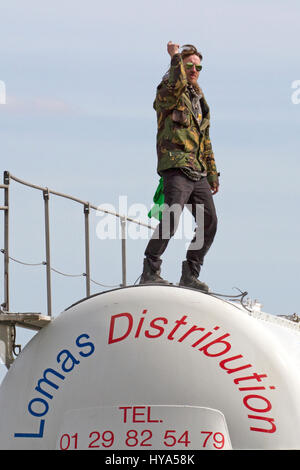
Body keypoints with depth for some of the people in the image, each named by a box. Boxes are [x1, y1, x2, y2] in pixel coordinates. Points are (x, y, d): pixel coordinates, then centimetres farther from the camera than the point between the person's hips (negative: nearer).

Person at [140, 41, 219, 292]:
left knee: (209, 223, 5)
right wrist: (176, 57, -16)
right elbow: (177, 83, -28)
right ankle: (150, 271, -12)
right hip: (176, 168, -8)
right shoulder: (167, 93, 0)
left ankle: (190, 274, 13)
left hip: (198, 173, 8)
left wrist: (213, 175, 23)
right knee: (171, 219, -19)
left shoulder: (199, 100, 23)